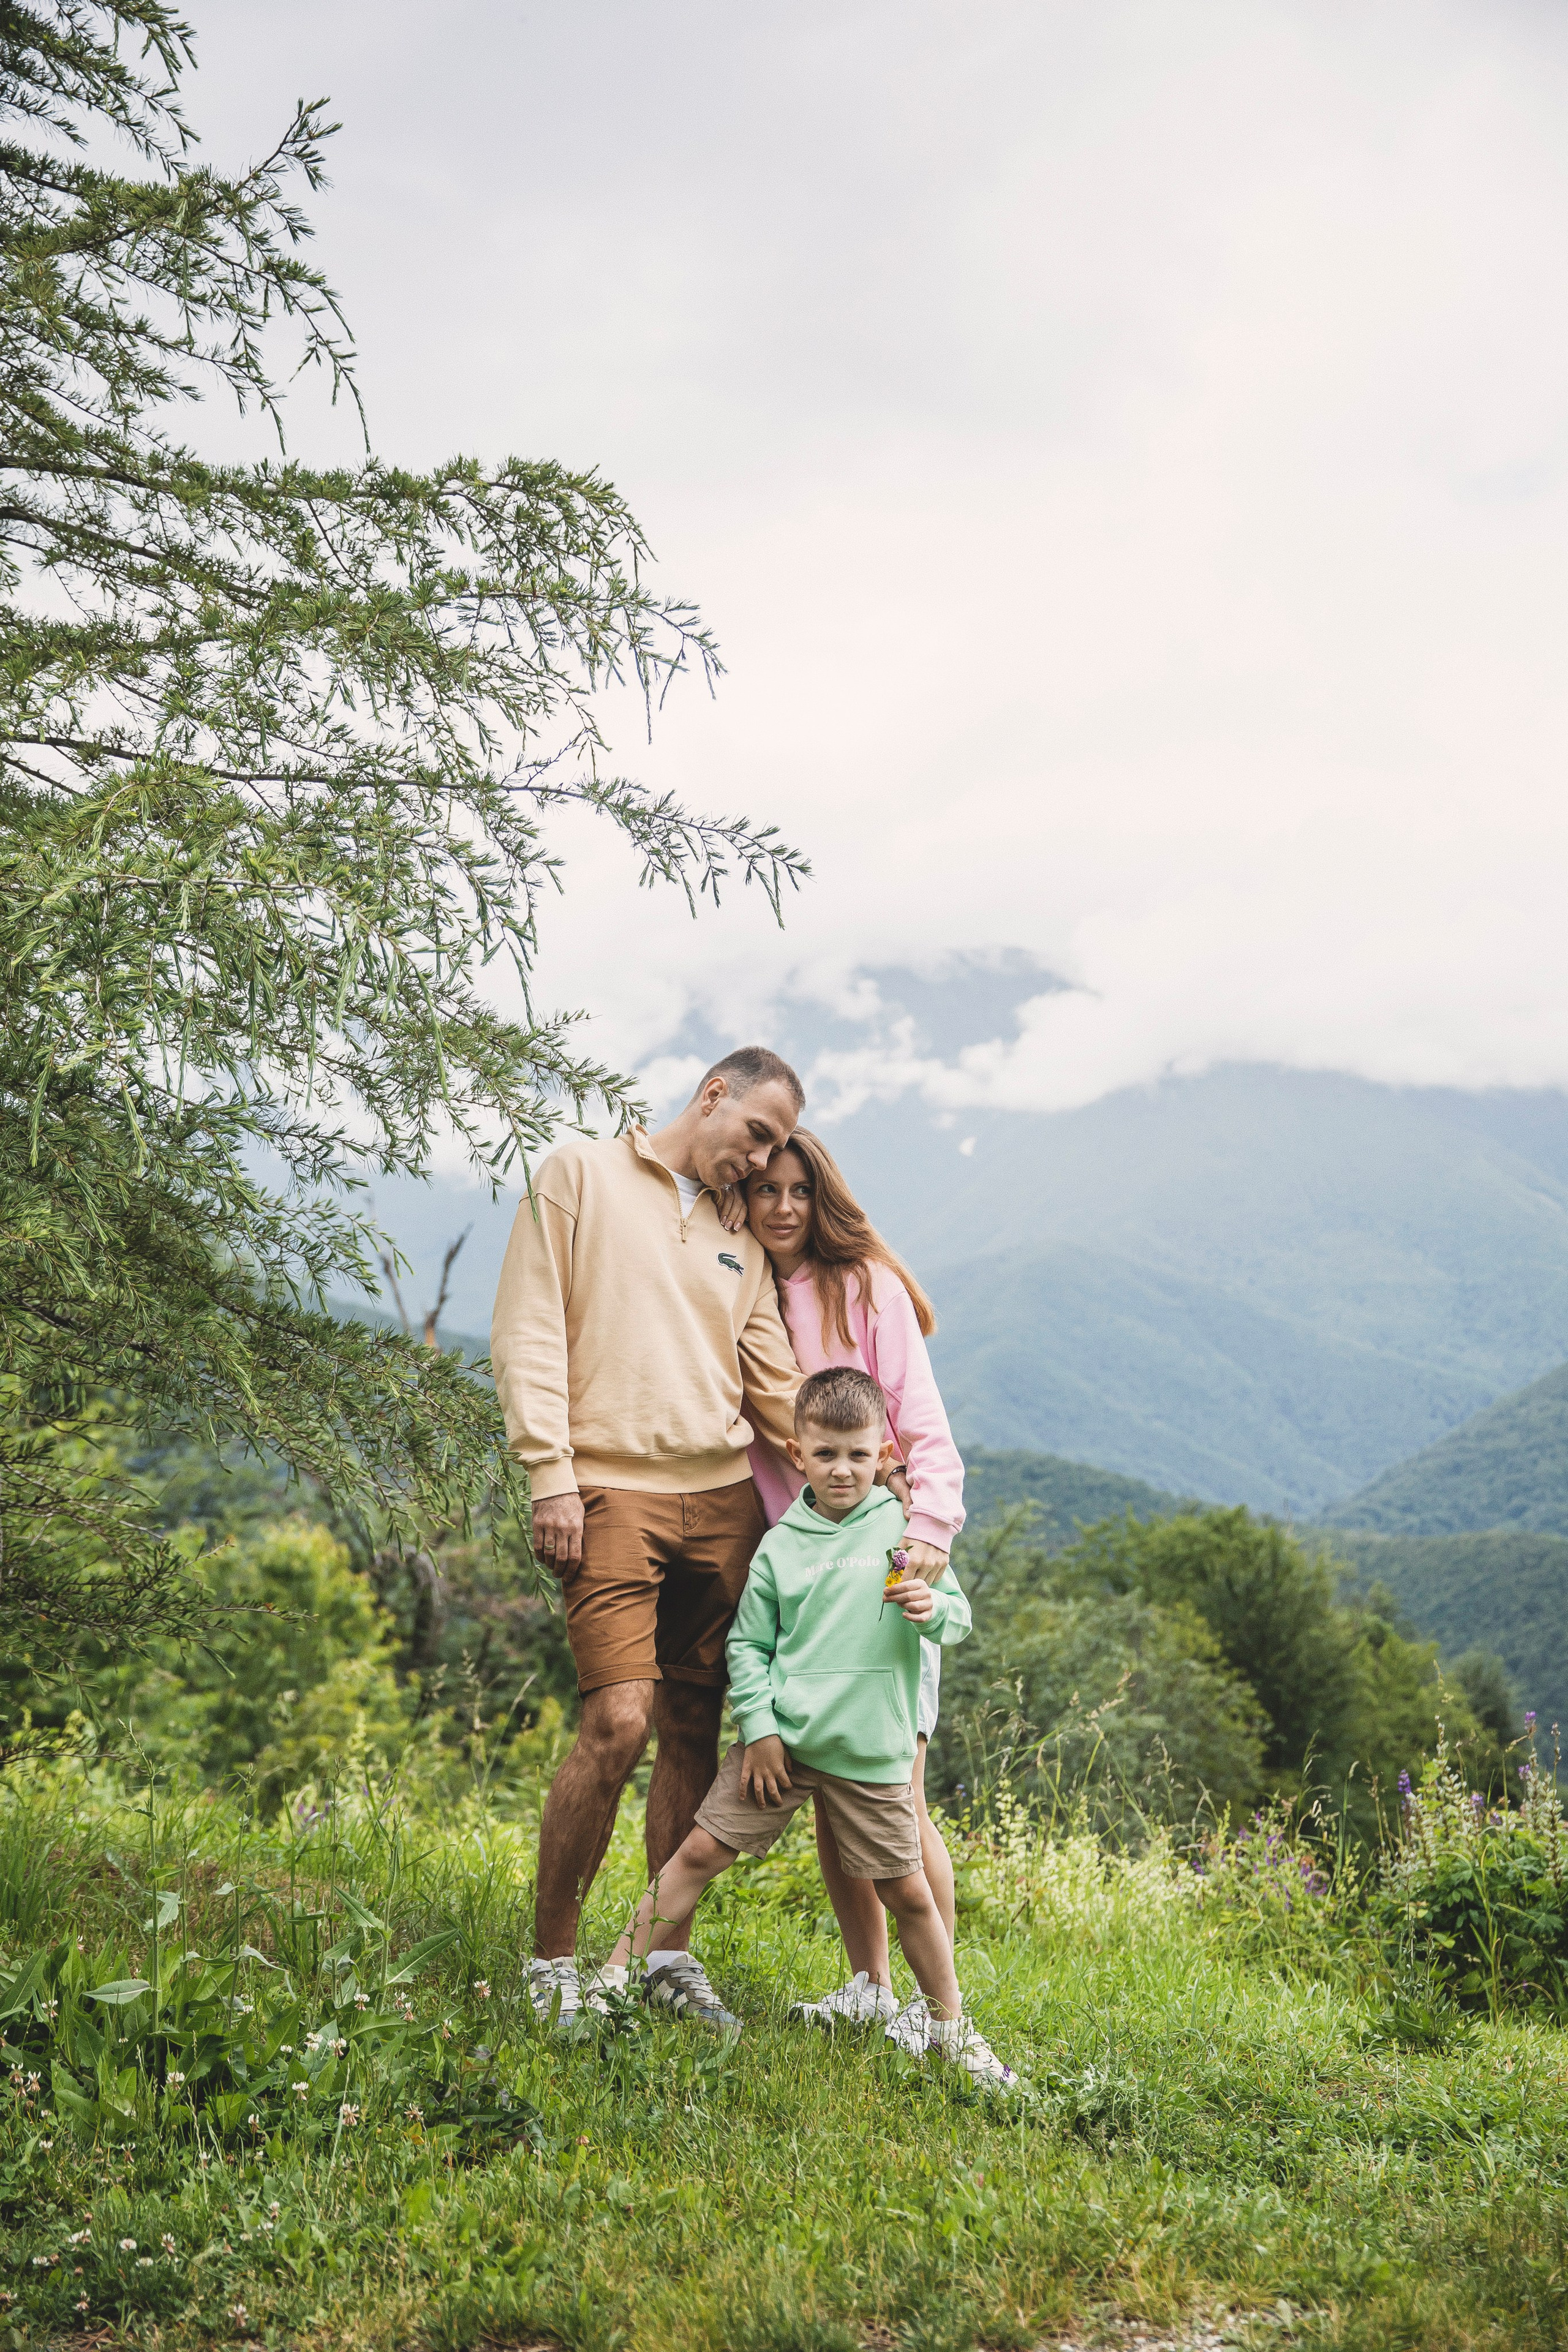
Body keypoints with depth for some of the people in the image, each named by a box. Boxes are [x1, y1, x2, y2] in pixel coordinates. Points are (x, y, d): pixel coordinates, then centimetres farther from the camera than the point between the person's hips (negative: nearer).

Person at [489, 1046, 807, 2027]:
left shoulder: (743, 1240, 20)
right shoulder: (582, 1175, 6)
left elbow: (778, 1387, 16)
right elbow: (529, 1329, -1)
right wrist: (551, 1475, -10)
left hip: (724, 1498, 5)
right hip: (613, 1491, -5)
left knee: (696, 1731, 6)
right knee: (618, 1722, -14)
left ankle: (670, 1951, 17)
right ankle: (551, 1960, 1)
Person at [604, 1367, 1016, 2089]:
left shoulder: (905, 1531, 0)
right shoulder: (780, 1545, 2)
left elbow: (958, 1614, 2)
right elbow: (747, 1643, 7)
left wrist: (933, 1610, -20)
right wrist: (759, 1726, -2)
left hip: (870, 1751, -1)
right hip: (781, 1738, 1)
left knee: (906, 1892, 7)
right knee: (700, 1851, -2)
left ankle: (947, 2022, 26)